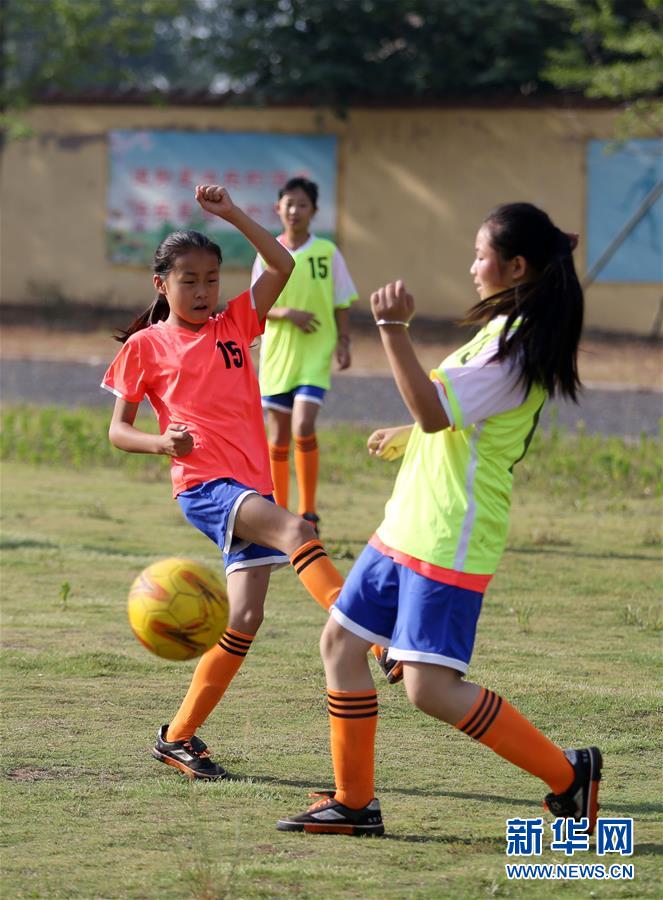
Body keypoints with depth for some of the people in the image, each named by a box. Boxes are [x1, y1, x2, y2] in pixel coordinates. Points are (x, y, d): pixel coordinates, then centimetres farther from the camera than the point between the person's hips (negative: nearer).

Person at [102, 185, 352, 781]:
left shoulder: (235, 325, 14)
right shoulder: (146, 346, 5)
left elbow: (283, 266, 5)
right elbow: (118, 429, 7)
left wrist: (232, 215, -3)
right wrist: (163, 443, -13)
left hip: (252, 485, 5)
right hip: (204, 484, -5)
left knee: (244, 618, 0)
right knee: (295, 530, -32)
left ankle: (180, 737, 10)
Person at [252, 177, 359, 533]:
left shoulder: (327, 252, -2)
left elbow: (341, 302, 5)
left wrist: (343, 341, -3)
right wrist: (286, 312, -14)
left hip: (316, 355, -2)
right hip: (277, 353, 2)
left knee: (303, 426, -18)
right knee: (278, 434, 8)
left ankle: (308, 512, -7)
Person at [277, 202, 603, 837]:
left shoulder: (514, 346, -19)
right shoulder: (507, 331, 14)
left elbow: (434, 411, -28)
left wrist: (393, 329, -31)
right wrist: (406, 437, 39)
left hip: (449, 540, -10)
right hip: (408, 525, 10)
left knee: (431, 688, -13)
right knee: (340, 642, 11)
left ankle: (567, 775, -1)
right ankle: (353, 803, 17)